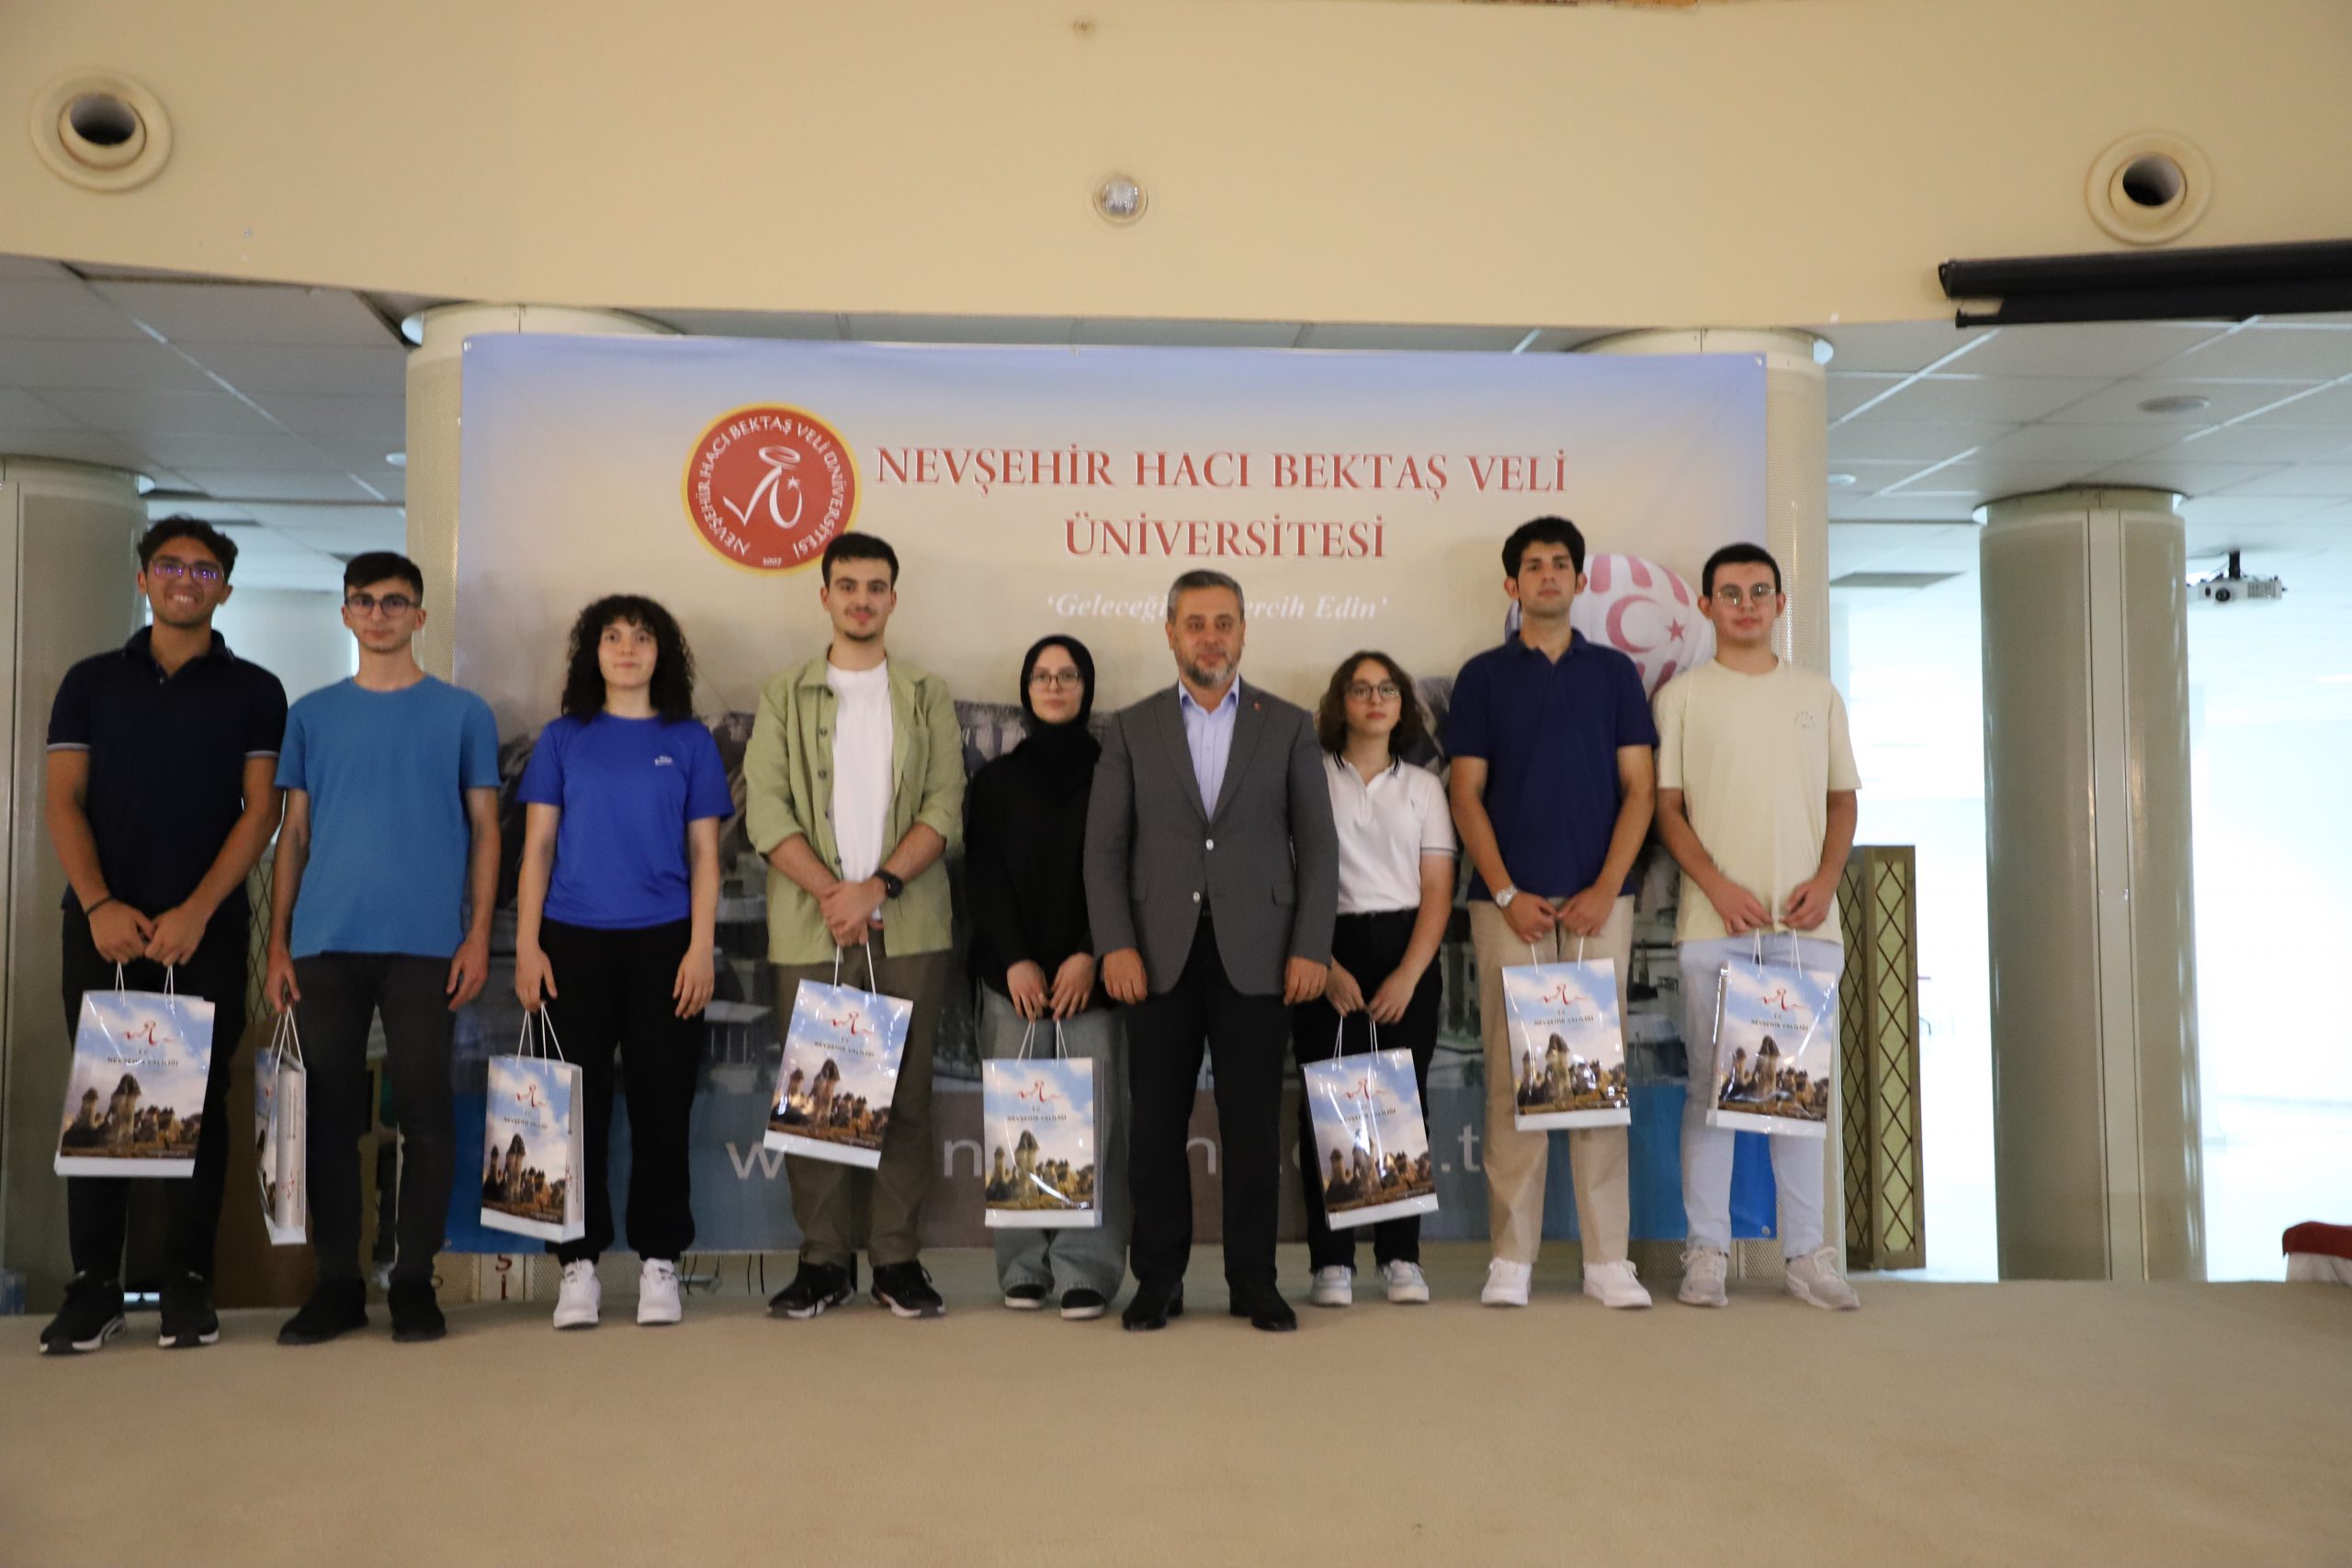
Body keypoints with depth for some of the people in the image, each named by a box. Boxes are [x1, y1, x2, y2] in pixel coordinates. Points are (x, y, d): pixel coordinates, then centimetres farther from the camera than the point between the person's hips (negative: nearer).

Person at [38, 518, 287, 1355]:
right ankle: (92, 1286, 9)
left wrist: (195, 912, -11)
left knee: (199, 1103, 1)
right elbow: (63, 799, 5)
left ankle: (188, 1284, 8)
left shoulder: (254, 691, 7)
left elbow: (261, 809, 0)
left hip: (206, 930, -1)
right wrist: (100, 905, -9)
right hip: (104, 923, 1)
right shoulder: (92, 681, 11)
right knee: (97, 1102, 2)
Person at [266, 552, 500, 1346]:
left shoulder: (463, 713, 6)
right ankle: (336, 1281, 14)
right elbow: (293, 832, 12)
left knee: (423, 1109, 0)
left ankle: (415, 1279, 10)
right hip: (325, 943, 2)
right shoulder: (312, 714, 12)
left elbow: (484, 829, 5)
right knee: (330, 1112, 5)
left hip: (425, 944, -2)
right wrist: (277, 941, 4)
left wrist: (478, 934, -5)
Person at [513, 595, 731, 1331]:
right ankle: (578, 1266, 10)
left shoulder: (688, 741, 7)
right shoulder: (563, 739, 9)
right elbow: (537, 849, 7)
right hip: (574, 941, 1)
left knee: (662, 1105, 2)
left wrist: (702, 948, -4)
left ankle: (658, 1261, 12)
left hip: (662, 943, 0)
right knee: (577, 1105, 2)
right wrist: (527, 947, -1)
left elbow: (704, 855, 6)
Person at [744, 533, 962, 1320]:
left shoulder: (927, 697, 11)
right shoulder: (785, 697, 11)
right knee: (815, 1093, 2)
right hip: (811, 927, 0)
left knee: (904, 1093, 2)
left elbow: (945, 808, 0)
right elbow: (765, 809, 0)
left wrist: (879, 885, -14)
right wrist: (829, 891, -13)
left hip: (908, 926, 0)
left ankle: (896, 1258, 9)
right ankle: (822, 1258, 11)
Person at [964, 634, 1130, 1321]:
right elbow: (982, 877, 5)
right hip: (1012, 972, 1)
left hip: (1091, 971, -1)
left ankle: (1086, 1270, -4)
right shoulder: (995, 780, 13)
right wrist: (1015, 960, -7)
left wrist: (1088, 956, -11)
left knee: (1093, 1118, -7)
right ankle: (1023, 1267, 5)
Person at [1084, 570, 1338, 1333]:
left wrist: (1311, 948, -4)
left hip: (1255, 954, 0)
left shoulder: (1288, 726, 7)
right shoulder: (1131, 729, 8)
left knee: (1253, 1122, 2)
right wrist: (1115, 945, -7)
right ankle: (1158, 1277, 15)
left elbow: (1317, 844, 4)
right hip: (1162, 954, 1)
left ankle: (1253, 1278, 13)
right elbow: (1105, 846, 4)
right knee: (1157, 1121, 4)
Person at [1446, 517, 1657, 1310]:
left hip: (1597, 900, 1)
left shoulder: (1614, 672, 10)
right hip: (1509, 902, -1)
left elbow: (1638, 788, 5)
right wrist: (1506, 894, -7)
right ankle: (1511, 1255, 6)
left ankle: (1607, 1258, 7)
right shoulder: (1483, 676, 7)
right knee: (1511, 1073, 0)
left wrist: (1606, 888, -7)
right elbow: (1467, 795, 3)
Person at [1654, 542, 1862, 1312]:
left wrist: (1825, 879, -2)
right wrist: (1719, 888, -10)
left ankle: (1806, 1253, 11)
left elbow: (1842, 799, 15)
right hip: (1714, 920, -2)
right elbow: (1667, 806, 1)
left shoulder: (1817, 694, 14)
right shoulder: (1683, 695, 5)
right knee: (1711, 1083, 0)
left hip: (1805, 920, 2)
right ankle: (1706, 1250, 7)